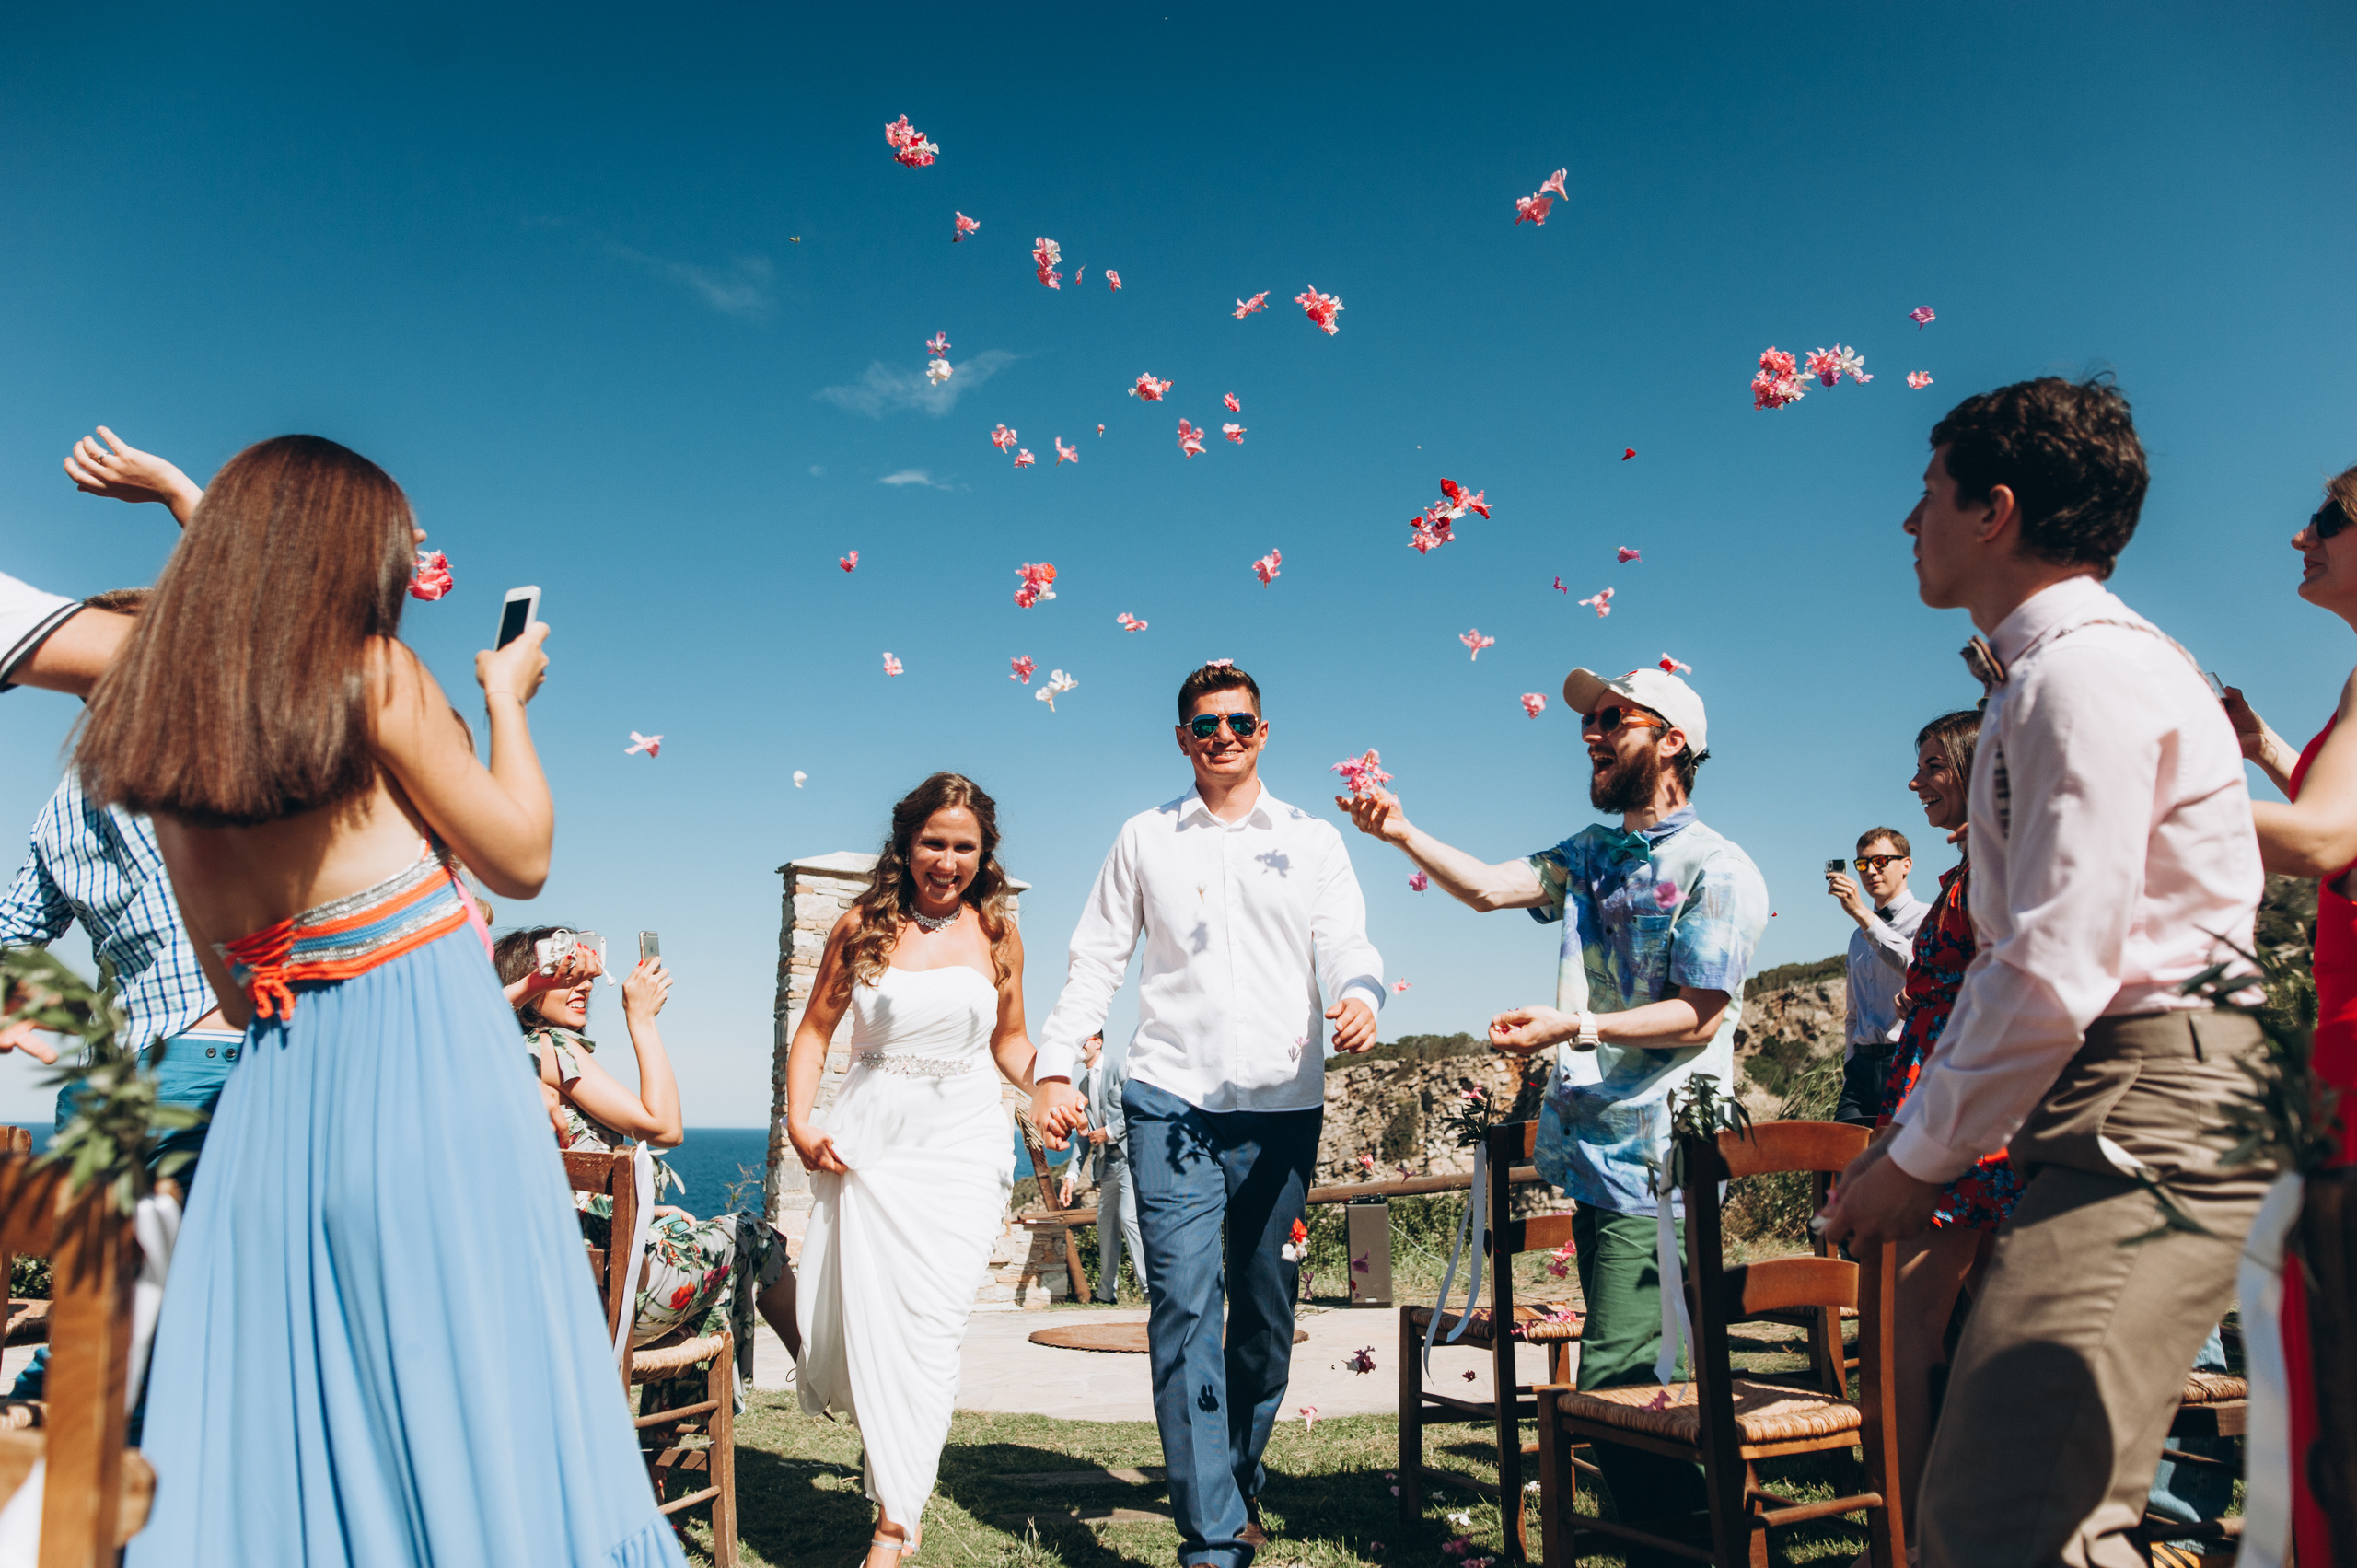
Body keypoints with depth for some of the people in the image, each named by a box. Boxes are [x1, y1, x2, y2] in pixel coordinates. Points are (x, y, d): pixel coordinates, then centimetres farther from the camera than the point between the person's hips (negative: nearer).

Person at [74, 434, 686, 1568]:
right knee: (478, 1390, 2)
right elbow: (521, 858, 0)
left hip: (279, 1083, 6)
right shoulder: (372, 673, -8)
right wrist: (507, 697, 10)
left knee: (271, 1414, 12)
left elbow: (236, 992, 14)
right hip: (426, 1052, -6)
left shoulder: (160, 724, 10)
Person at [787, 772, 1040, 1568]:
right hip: (866, 1143, 1)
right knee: (861, 1318, 1)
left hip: (960, 1145, -1)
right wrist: (799, 1122, -4)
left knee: (927, 1325, -6)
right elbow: (814, 1029, 9)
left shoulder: (995, 932, 5)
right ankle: (887, 1439, 32)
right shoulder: (863, 927, 3)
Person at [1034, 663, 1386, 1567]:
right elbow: (1096, 959, 11)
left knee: (1266, 1315, 9)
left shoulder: (1312, 841, 11)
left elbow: (1347, 945, 1)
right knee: (1185, 1307, -9)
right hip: (1171, 1100, -1)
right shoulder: (1145, 839, 11)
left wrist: (1359, 998, -23)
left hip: (1283, 1105, 1)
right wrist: (1055, 1067, 0)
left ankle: (1240, 1483, 31)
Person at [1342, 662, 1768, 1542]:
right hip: (1593, 1147, 8)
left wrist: (1576, 1026, -21)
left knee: (1616, 1375, -10)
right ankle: (1673, 1523, 30)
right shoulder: (1593, 855, 16)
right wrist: (1402, 834, -9)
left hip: (1654, 1161, -8)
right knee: (1631, 1367, 16)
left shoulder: (1718, 872, -7)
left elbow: (1698, 1015, -13)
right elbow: (1487, 888, 4)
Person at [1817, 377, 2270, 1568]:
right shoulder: (2041, 674, 21)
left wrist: (1921, 1159, -11)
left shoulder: (2084, 672, -13)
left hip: (2144, 1109, -11)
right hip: (2109, 1107, 11)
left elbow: (2057, 970, -21)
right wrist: (1916, 1130, 19)